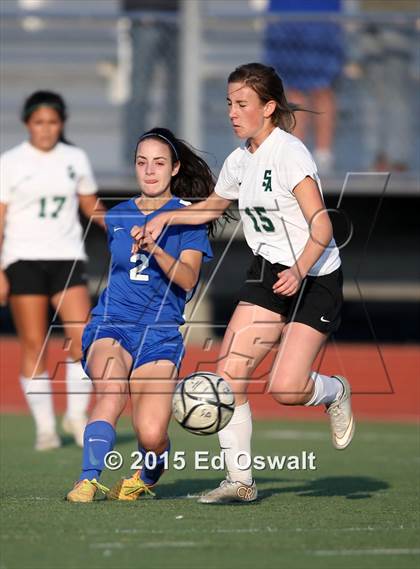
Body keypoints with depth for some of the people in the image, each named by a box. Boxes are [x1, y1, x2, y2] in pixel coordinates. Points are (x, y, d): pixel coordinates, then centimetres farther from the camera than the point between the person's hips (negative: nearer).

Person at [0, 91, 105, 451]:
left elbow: (91, 207, 20)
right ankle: (45, 427, 5)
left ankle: (77, 415, 3)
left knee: (82, 336, -12)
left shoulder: (76, 159, 9)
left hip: (67, 257, 2)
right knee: (34, 346, -3)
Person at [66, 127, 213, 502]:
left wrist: (156, 250, -23)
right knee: (112, 388, -34)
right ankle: (88, 481, -39)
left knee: (151, 434, -17)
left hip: (160, 332, -2)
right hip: (110, 325, 2)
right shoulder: (116, 217, 16)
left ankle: (147, 477, 17)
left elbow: (188, 279, -10)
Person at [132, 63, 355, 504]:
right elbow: (213, 206, 30)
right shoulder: (238, 161, 8)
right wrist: (165, 218, 16)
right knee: (227, 373, -8)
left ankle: (334, 392, 19)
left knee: (286, 389, -17)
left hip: (315, 279, -7)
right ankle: (239, 481, 0)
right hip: (268, 273, 7)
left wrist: (298, 272, -36)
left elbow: (322, 224, -22)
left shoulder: (288, 153, -17)